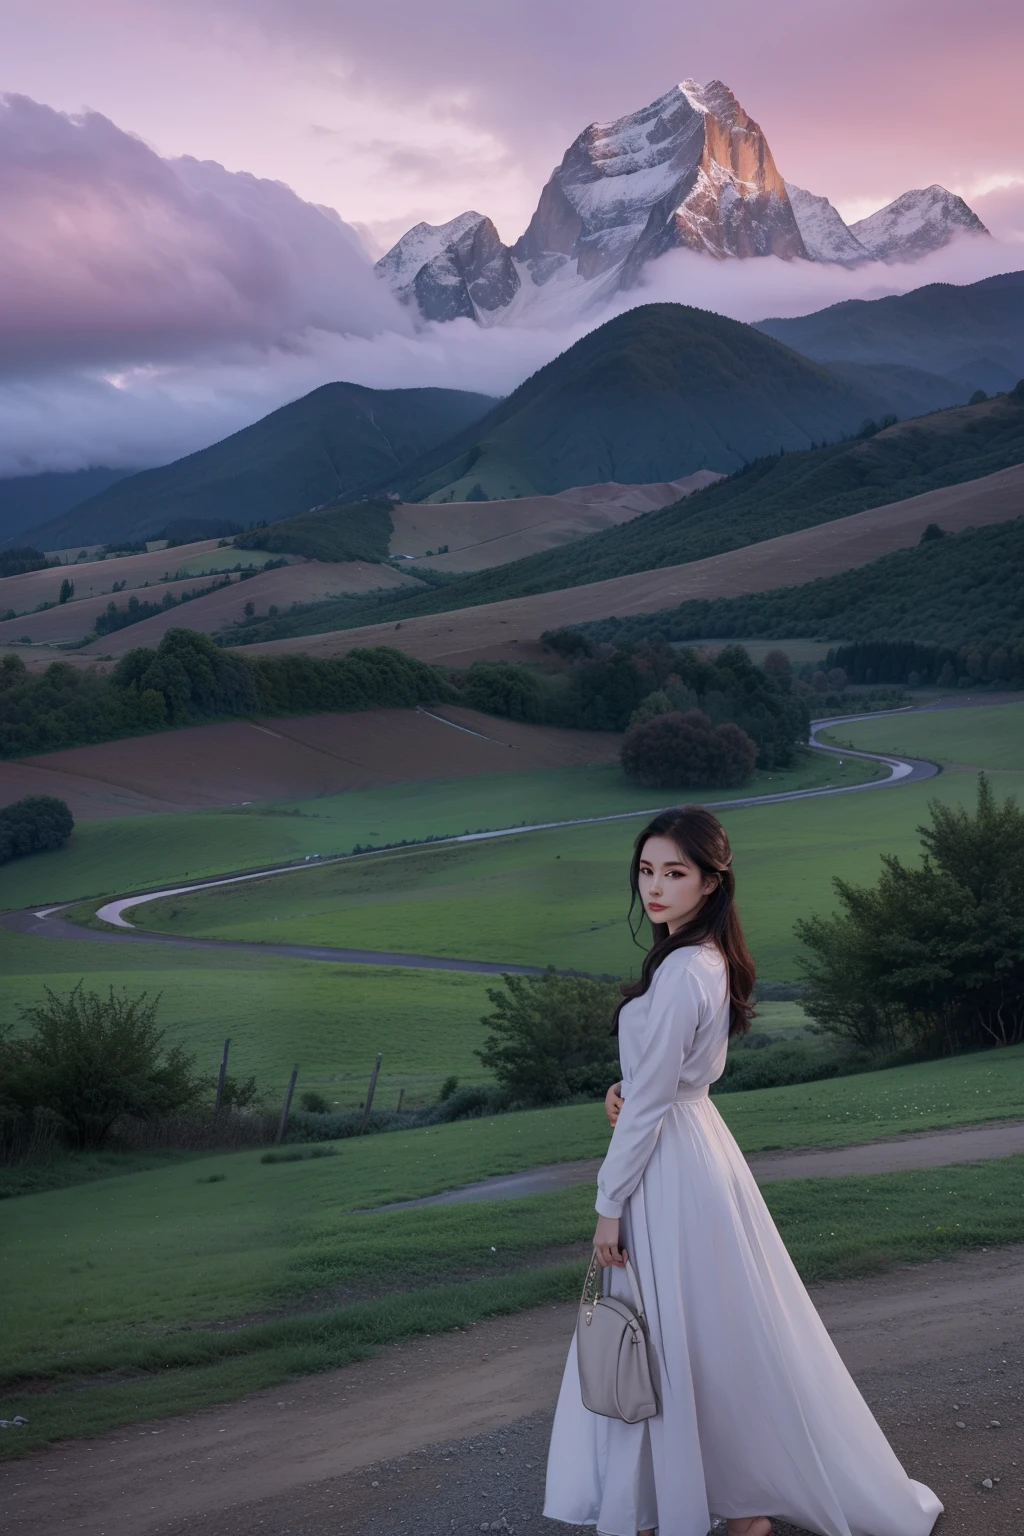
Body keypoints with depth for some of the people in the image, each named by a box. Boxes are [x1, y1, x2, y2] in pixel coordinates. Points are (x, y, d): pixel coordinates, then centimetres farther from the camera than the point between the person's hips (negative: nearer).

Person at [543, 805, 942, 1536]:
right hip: (694, 1141, 9)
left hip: (672, 1170, -9)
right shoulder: (712, 958, 5)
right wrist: (627, 1090, 0)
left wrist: (610, 1205, -12)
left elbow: (648, 1105, -20)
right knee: (712, 1336, 18)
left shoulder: (679, 972, -24)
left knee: (699, 1338, 4)